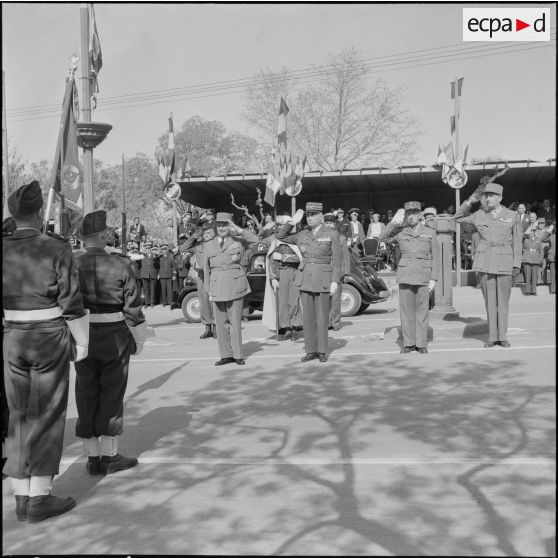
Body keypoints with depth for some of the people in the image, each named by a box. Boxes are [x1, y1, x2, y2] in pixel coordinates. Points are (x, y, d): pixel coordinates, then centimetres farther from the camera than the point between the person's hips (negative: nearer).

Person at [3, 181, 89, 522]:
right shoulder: (57, 248, -11)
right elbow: (72, 302, -12)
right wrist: (82, 341, -2)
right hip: (50, 337, -4)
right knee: (47, 417, 5)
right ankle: (39, 499, 9)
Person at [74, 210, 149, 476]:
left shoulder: (71, 265, -2)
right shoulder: (121, 264, -9)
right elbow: (133, 306, -7)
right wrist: (138, 339, 4)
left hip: (83, 335, 3)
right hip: (115, 335, -2)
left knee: (87, 394, 11)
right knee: (112, 394, 8)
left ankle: (92, 457, 17)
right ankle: (109, 455, 14)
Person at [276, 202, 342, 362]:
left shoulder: (332, 235, -3)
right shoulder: (301, 235, 7)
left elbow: (337, 260, -5)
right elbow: (281, 236, 15)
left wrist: (335, 281, -12)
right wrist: (293, 222, 2)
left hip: (323, 279, -4)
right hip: (305, 278, 4)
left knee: (322, 317, 1)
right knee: (308, 316, 6)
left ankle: (322, 351, 13)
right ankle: (311, 350, 14)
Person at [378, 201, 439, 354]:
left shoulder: (430, 232, 7)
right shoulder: (400, 232, 7)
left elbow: (435, 257, 6)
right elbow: (381, 238, -7)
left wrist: (433, 278, -1)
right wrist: (394, 221, -12)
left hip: (423, 276, -1)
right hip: (405, 275, 1)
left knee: (422, 310, 2)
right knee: (406, 309, 3)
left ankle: (421, 343, 9)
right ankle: (408, 343, 11)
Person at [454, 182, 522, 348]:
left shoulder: (511, 216, 2)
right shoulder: (479, 216, 4)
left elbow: (516, 241, 5)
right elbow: (458, 217, 15)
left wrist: (517, 264, 0)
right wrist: (470, 201, 1)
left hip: (504, 262, -1)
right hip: (485, 262, 1)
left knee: (503, 300, 3)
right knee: (490, 300, 4)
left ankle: (502, 336, 12)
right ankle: (492, 336, 10)